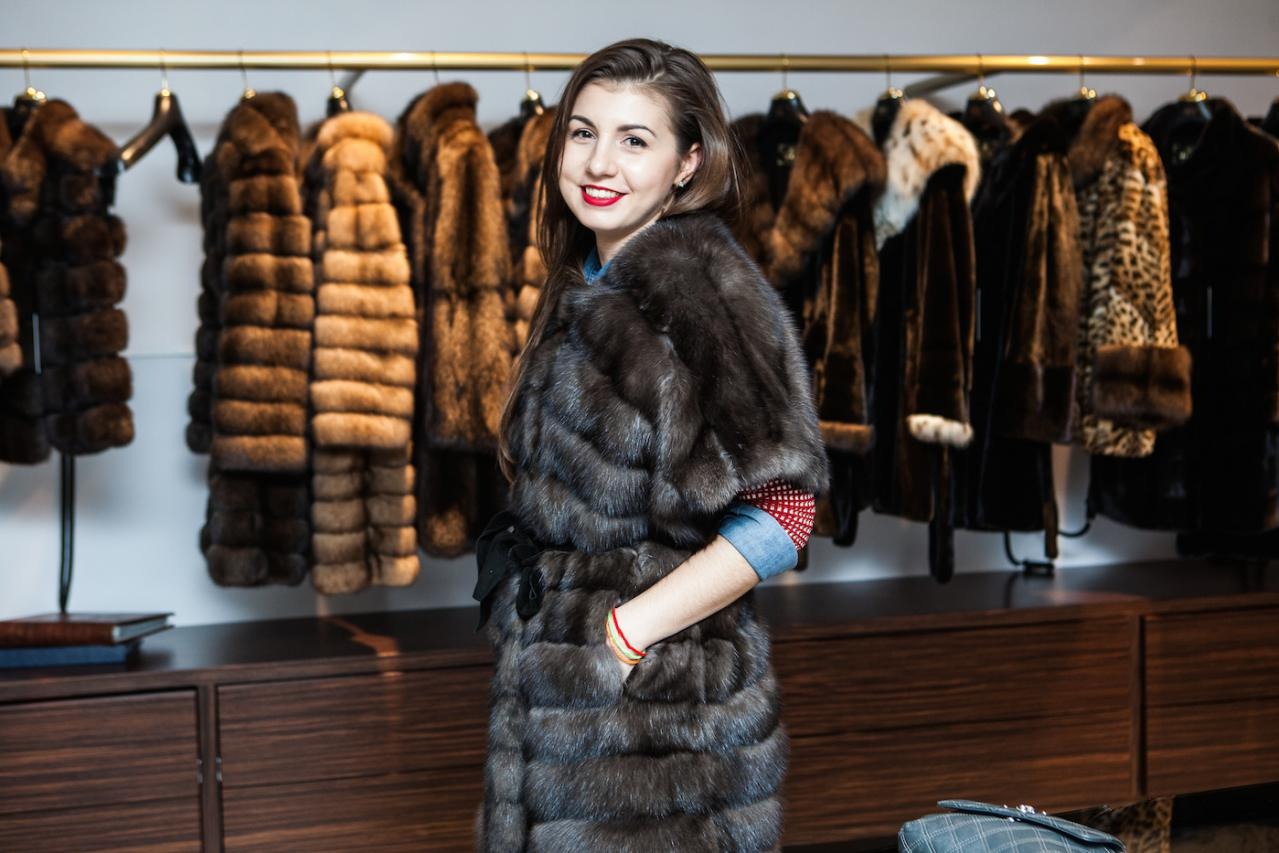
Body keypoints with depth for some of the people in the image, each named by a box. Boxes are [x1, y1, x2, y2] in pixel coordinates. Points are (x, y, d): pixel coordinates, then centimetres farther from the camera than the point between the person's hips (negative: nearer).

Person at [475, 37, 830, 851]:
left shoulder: (698, 282, -16)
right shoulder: (589, 284, 11)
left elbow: (781, 511, -23)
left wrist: (626, 630, -20)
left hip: (656, 702, -8)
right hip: (558, 690, 8)